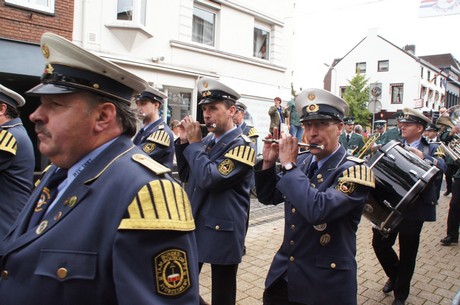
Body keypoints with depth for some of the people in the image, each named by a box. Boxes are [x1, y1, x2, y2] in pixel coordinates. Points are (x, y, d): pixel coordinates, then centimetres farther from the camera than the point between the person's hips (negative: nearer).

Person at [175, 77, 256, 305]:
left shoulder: (242, 145, -16)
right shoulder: (208, 139, 7)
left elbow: (209, 179, -27)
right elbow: (185, 175, 12)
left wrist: (194, 143, -16)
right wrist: (184, 142, 0)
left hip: (222, 231, -7)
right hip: (195, 225, 7)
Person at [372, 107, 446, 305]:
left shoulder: (431, 149, 1)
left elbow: (442, 168, -18)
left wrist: (423, 158, -34)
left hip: (414, 208, -3)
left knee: (407, 252, 8)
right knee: (379, 242, 2)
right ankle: (394, 275, 33)